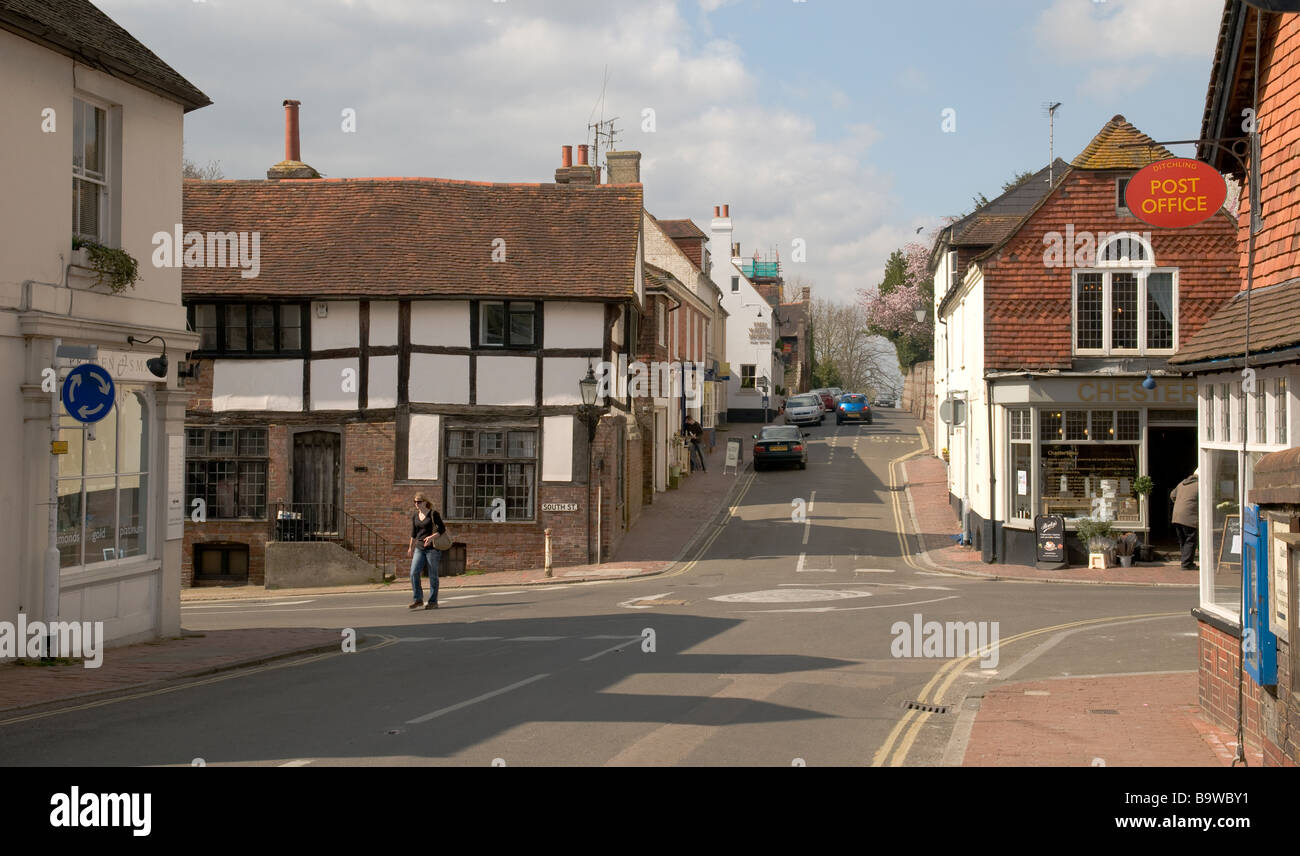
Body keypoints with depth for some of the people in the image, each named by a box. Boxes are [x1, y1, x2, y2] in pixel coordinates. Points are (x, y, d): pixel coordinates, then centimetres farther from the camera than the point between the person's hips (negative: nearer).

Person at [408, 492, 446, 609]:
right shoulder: (414, 515, 10)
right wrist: (411, 547, 25)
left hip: (433, 548, -5)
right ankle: (418, 600, 0)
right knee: (414, 573, -9)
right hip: (419, 548, 5)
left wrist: (432, 537, -23)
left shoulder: (433, 514, -7)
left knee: (433, 575, 0)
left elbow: (442, 529, -8)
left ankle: (433, 602, 8)